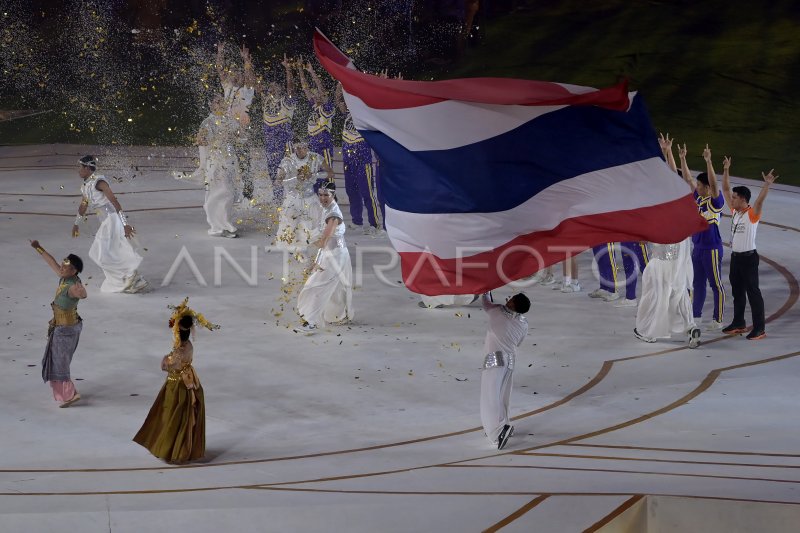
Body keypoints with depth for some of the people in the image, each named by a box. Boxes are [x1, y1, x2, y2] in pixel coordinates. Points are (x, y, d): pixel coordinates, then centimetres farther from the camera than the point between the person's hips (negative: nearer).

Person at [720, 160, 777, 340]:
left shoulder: (752, 214, -14)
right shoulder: (734, 210, 6)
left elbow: (760, 199, -33)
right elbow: (725, 189, 9)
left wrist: (767, 184, -48)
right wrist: (726, 170, 5)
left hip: (748, 257, -8)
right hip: (735, 256, 8)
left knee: (753, 292, -5)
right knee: (737, 291, 16)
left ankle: (759, 328, -2)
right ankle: (738, 323, 27)